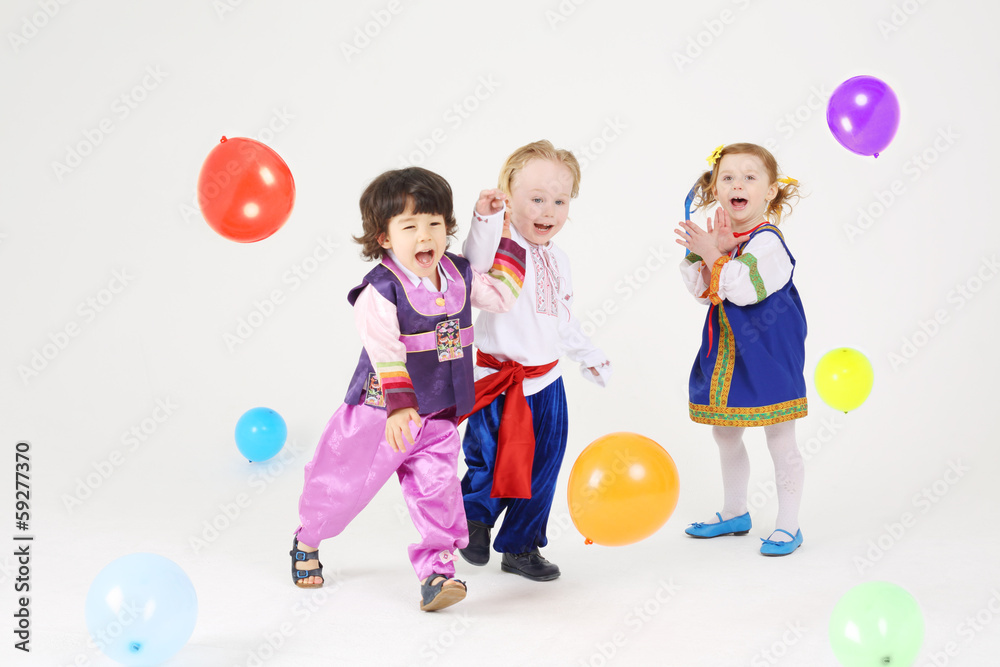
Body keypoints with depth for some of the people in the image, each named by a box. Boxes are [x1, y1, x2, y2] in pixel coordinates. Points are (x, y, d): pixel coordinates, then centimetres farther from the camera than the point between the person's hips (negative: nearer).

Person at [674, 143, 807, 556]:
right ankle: (734, 514, 35)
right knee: (725, 435, 18)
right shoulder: (720, 237, 6)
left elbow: (745, 290, -27)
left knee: (780, 441, 2)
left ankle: (788, 526, 14)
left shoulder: (766, 241, -16)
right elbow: (700, 291, -2)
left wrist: (713, 255, -22)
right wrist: (715, 250, -15)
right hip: (726, 353, 8)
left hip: (768, 353, -8)